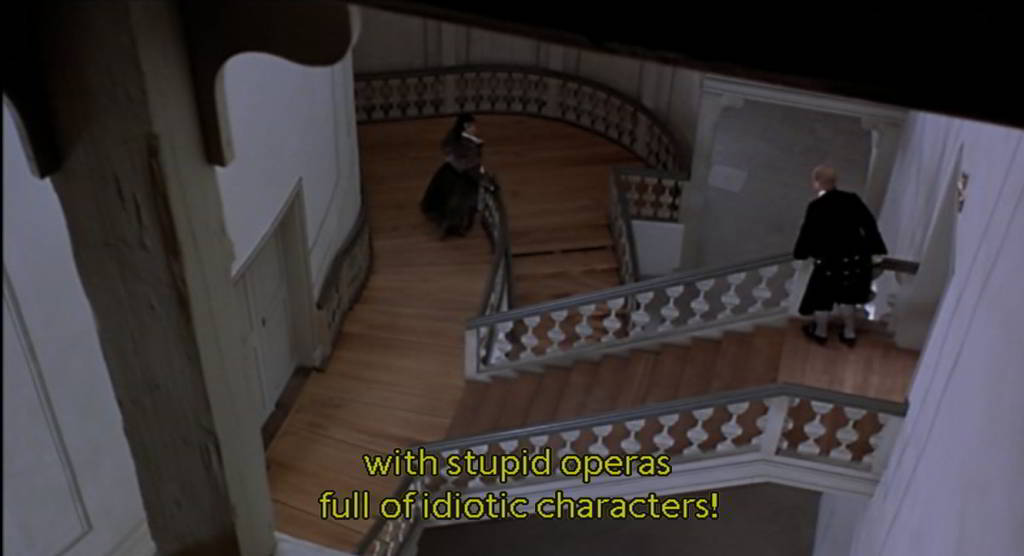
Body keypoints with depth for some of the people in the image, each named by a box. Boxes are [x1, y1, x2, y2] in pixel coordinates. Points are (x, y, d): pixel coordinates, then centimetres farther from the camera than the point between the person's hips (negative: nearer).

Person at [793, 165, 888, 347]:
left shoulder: (816, 207, -19)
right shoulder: (852, 199, -4)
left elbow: (807, 234, -13)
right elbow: (869, 224, 0)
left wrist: (800, 253, 6)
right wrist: (876, 250, 9)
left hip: (830, 261, -5)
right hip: (855, 258, 5)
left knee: (822, 296, 19)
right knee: (845, 295, 25)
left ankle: (821, 332, 38)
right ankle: (849, 333, 36)